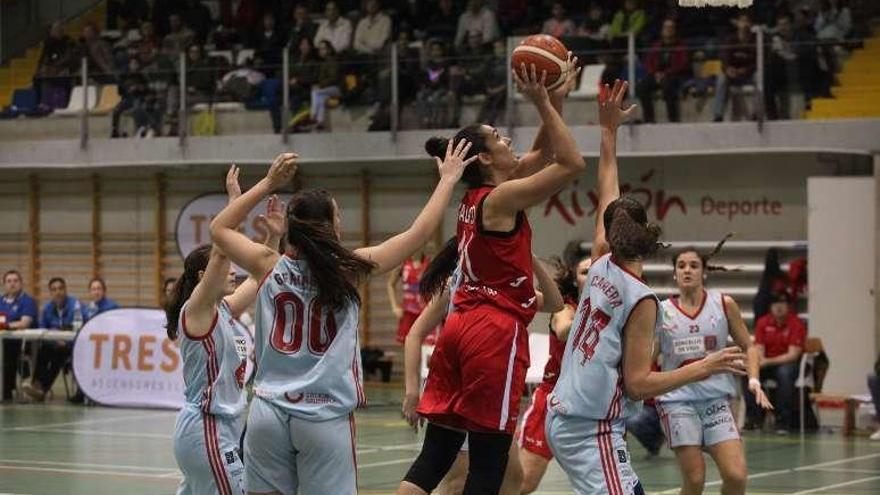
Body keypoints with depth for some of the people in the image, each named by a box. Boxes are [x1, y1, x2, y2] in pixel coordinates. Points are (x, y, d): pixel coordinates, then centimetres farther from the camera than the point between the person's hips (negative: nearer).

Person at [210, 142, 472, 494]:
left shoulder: (269, 266, 1)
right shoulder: (347, 270, -6)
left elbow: (219, 228, 19)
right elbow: (419, 234, 1)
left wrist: (268, 183, 19)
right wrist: (448, 180, 12)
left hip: (269, 411, 3)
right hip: (326, 416, -3)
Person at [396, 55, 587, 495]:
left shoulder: (475, 197, 14)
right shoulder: (501, 198, -10)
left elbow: (542, 157, 26)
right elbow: (572, 165, -13)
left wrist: (556, 99, 18)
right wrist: (544, 104, -9)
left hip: (461, 327, 9)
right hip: (497, 331, -9)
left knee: (435, 454, 5)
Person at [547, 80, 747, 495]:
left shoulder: (600, 268, 4)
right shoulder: (641, 300, -13)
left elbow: (607, 195, 16)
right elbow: (638, 383, -12)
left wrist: (609, 129, 22)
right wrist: (705, 367, -9)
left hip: (562, 416, 9)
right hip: (594, 430, -9)